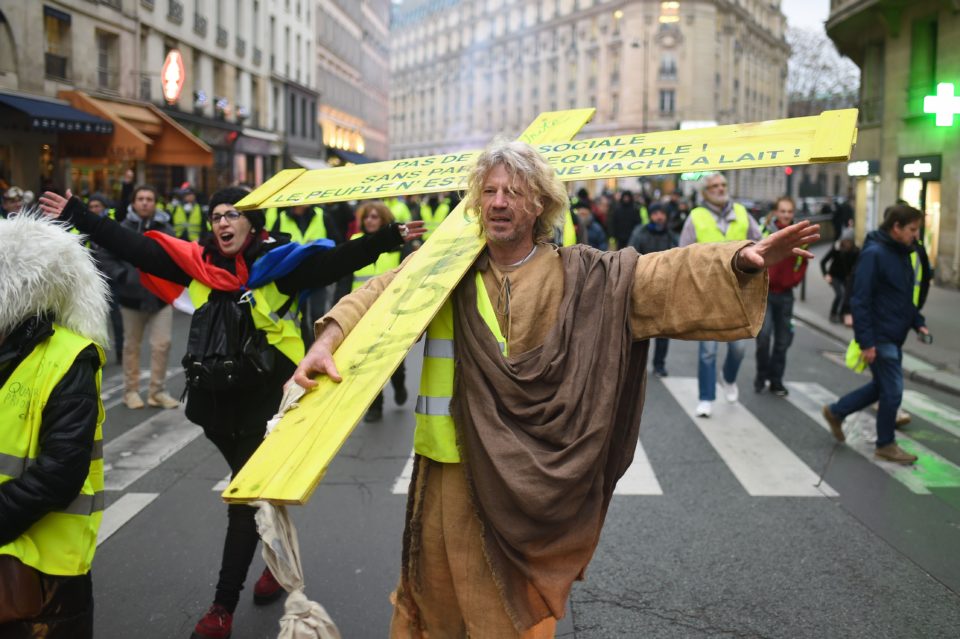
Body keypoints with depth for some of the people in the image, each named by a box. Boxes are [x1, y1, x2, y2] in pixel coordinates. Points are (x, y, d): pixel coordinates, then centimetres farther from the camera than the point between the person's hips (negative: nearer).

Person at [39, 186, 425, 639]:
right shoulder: (198, 262, 2)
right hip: (215, 401, 5)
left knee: (245, 499, 0)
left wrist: (389, 237, -33)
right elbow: (133, 246, 7)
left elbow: (338, 261, -21)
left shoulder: (277, 262, -11)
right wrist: (75, 215, 8)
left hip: (265, 402, -5)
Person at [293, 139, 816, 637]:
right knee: (436, 593, 16)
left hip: (531, 476, -1)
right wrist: (327, 342, -22)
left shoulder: (578, 277, -2)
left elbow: (663, 275, -9)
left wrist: (742, 258, -22)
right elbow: (383, 295, -5)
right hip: (454, 468, 1)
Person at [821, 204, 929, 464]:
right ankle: (886, 445, 16)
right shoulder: (874, 253, -18)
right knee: (893, 391, 0)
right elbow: (860, 300, -21)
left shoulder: (902, 253, 10)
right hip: (879, 338, -9)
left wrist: (918, 323, 9)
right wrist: (866, 342, -22)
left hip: (894, 337, 9)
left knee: (882, 387, 17)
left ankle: (835, 412, 32)